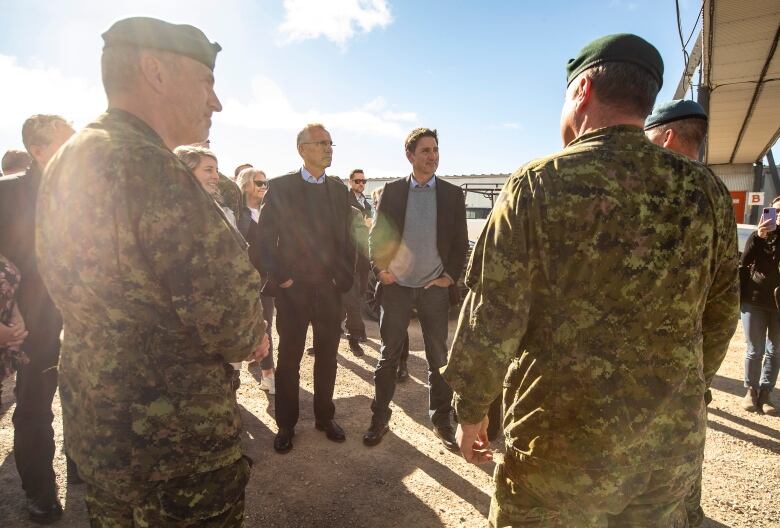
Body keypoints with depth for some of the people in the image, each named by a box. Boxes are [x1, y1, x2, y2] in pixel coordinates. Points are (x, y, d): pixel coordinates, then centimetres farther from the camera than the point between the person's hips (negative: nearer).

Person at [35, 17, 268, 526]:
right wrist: (253, 332, -3)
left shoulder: (68, 160, 5)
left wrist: (242, 329, 5)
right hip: (178, 445, -8)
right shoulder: (147, 167, -26)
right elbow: (231, 325, -27)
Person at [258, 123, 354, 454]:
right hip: (293, 289, -3)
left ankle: (325, 417, 30)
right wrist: (279, 277, -11)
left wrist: (346, 277, 1)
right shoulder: (280, 187, -2)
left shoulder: (339, 190, 8)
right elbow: (265, 237, -4)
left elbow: (346, 239, 9)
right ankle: (286, 424, 25)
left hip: (330, 288, 3)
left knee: (327, 357, 13)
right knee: (289, 359, 8)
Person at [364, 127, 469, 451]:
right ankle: (379, 418, 22)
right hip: (396, 286, 0)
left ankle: (442, 421, 23)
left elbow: (461, 242, 5)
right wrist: (380, 269, -4)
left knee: (439, 357, 8)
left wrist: (451, 276, -3)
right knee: (389, 354, 8)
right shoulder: (392, 191, 4)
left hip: (435, 288, 1)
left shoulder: (452, 194, 4)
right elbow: (376, 234, 6)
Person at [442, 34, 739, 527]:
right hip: (676, 445, 5)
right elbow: (718, 322, 7)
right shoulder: (708, 192, -2)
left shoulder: (539, 184, -15)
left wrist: (471, 413, 0)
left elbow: (489, 321, -15)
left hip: (562, 444, -4)